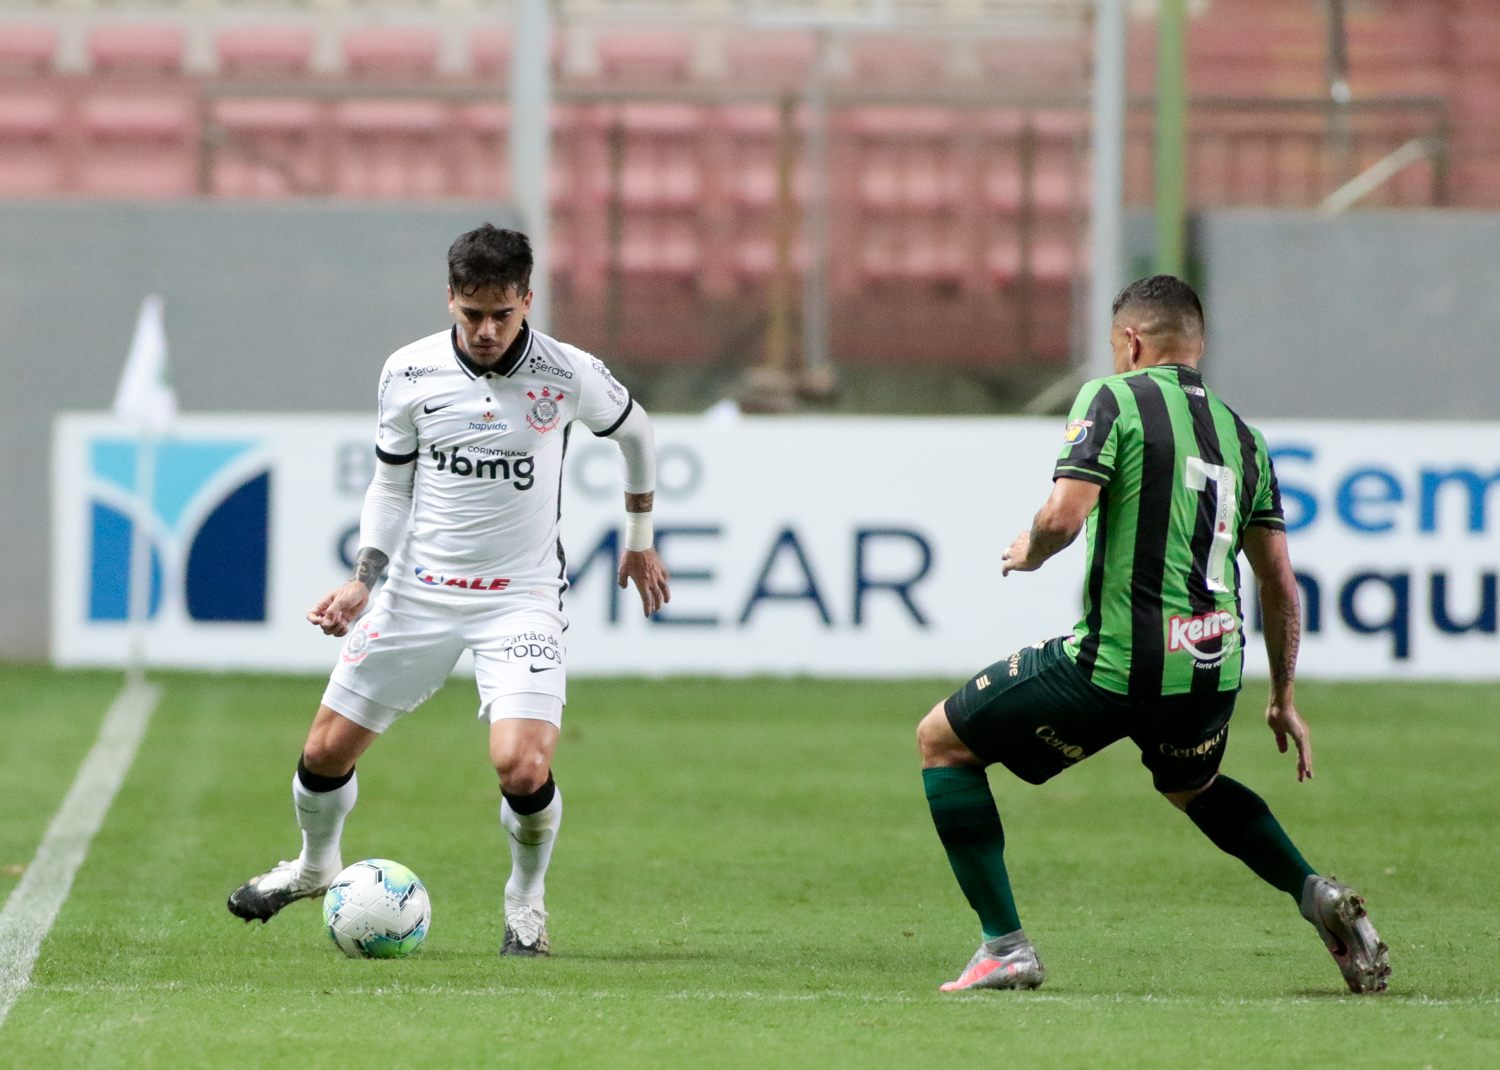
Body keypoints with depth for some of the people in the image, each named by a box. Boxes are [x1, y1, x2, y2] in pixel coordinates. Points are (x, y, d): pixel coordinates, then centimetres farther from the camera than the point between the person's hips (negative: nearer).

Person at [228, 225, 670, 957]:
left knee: (523, 766, -23)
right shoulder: (410, 373, -6)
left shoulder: (569, 375, -11)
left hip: (521, 598, -2)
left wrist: (640, 539, 19)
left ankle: (526, 898, 8)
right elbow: (391, 484, 8)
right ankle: (315, 864, 39)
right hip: (419, 590, 3)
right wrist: (362, 580, -4)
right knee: (326, 752, 5)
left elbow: (634, 430, 11)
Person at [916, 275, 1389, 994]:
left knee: (941, 741, 11)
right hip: (1214, 671, 7)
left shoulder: (1114, 399, -4)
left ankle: (1005, 947, 5)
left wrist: (1029, 551, 6)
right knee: (1190, 788, 38)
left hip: (1116, 665, -7)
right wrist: (1283, 700, 26)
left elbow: (1065, 515, -18)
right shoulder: (1240, 434, 14)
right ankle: (1317, 895, 17)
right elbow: (1279, 582, 16)